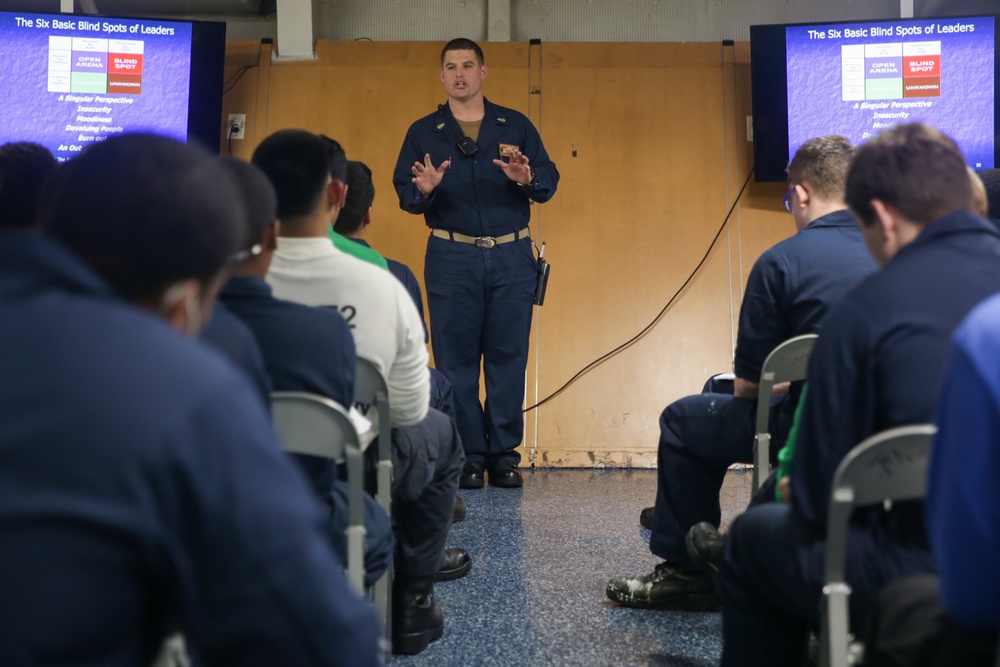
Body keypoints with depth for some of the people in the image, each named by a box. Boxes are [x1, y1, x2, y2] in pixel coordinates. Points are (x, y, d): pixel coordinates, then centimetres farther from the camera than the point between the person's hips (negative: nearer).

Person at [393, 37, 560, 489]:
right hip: (451, 258, 0)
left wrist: (527, 178, -16)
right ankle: (468, 456, 7)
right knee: (456, 359, -1)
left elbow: (550, 182, 5)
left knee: (508, 357, 1)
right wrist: (423, 190, -19)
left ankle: (504, 454, 8)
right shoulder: (423, 132, 10)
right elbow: (403, 193, 3)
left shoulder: (516, 126, 11)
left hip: (511, 256, 1)